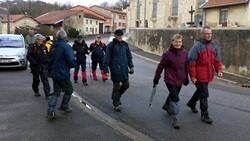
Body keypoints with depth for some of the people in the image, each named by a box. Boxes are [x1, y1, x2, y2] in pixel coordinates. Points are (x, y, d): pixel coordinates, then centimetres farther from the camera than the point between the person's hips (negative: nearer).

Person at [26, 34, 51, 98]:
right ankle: (36, 91, 30)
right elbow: (28, 56, -14)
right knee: (36, 80, 10)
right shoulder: (32, 46, -8)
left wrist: (46, 61, 4)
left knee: (45, 79, -7)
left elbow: (47, 55, 19)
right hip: (35, 66, -3)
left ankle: (47, 93, -11)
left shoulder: (43, 47, 8)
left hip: (43, 66, 3)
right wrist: (34, 62, -19)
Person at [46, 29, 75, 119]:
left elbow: (49, 59, 14)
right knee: (69, 90, 16)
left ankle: (50, 111, 5)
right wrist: (72, 65, -3)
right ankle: (64, 106, 27)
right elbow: (72, 61, -23)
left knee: (56, 92, 14)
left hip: (54, 73, 7)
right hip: (63, 74, -7)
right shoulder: (66, 46, -18)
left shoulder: (53, 46, 6)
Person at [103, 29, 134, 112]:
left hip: (124, 69, 5)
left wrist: (131, 66, 8)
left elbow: (129, 56, 16)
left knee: (126, 85, 10)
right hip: (115, 70, -5)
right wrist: (106, 70, -10)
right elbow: (107, 58, -6)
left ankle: (116, 96, 35)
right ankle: (116, 104, 16)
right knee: (116, 87, 2)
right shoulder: (111, 45, -6)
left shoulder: (125, 44, 8)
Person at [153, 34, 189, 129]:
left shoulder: (185, 53, 0)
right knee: (175, 98, -10)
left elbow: (186, 66, 11)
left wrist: (186, 77, 15)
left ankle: (167, 106, 52)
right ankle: (175, 120, -3)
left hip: (180, 80, 6)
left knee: (173, 95, 23)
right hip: (170, 79, -5)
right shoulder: (167, 53, -13)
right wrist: (156, 78, -2)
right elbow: (161, 66, -7)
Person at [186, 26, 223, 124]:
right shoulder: (197, 46, -14)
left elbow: (217, 60, 13)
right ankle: (204, 115, 8)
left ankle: (191, 103, 49)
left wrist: (219, 70, -3)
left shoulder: (213, 46, 8)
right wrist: (193, 76, -17)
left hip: (208, 75, 7)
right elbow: (191, 62, -15)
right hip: (200, 75, -7)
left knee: (200, 91, 24)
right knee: (204, 94, -3)